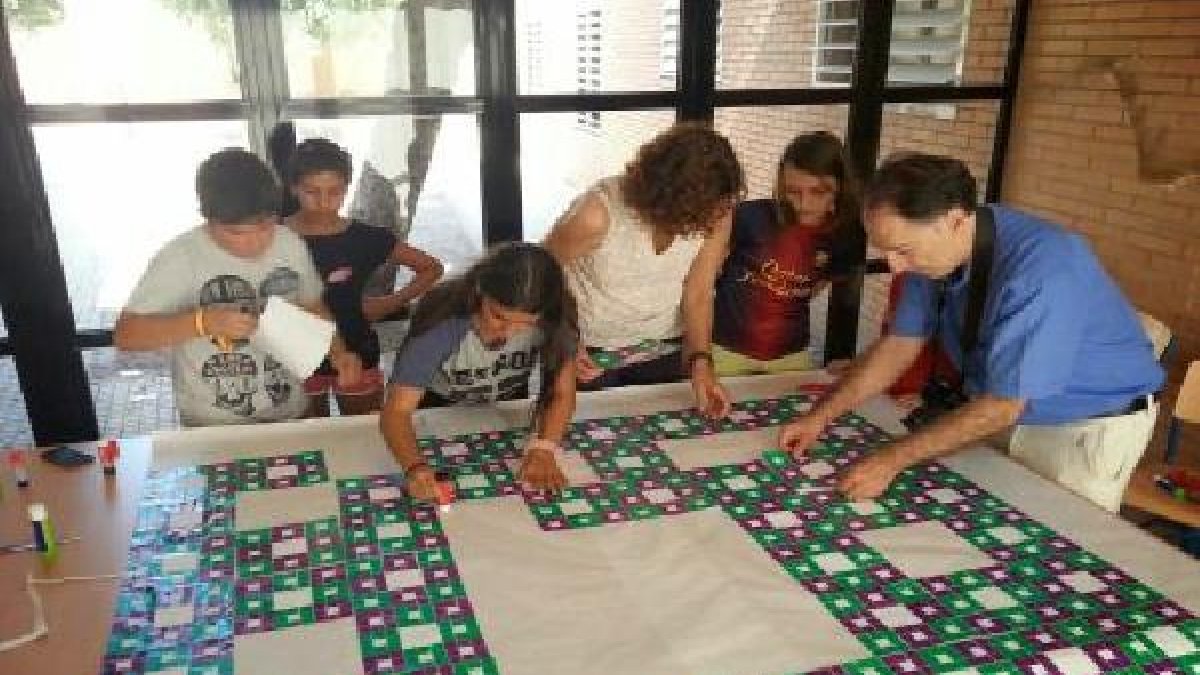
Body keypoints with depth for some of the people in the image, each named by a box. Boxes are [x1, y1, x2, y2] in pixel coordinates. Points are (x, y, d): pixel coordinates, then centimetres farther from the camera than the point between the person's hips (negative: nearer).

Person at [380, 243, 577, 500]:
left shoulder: (554, 320, -31)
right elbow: (396, 411, -36)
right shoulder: (441, 327, -37)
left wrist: (543, 448, -39)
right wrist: (414, 466, -55)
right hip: (440, 410, -1)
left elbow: (562, 393, -22)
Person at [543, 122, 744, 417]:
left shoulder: (715, 215, -21)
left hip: (665, 351, 3)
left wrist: (700, 362, -22)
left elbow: (698, 295, -10)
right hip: (590, 354, -3)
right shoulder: (598, 214, -31)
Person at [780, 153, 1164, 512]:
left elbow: (1002, 407, -31)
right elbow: (901, 343, -3)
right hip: (997, 407, 6)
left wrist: (892, 461, -28)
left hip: (1088, 426, -6)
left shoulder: (1043, 270, -35)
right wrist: (822, 416, -9)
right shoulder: (936, 249, -14)